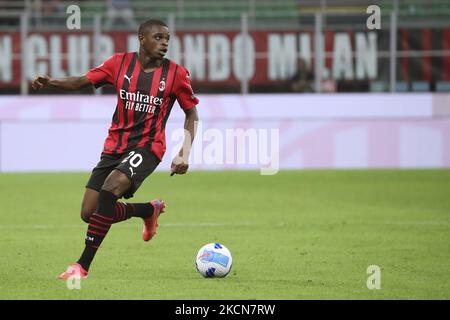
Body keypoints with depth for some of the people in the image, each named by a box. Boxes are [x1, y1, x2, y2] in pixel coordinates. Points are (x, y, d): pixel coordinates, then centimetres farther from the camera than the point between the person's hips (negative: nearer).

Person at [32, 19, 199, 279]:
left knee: (110, 188, -30)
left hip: (148, 147, -4)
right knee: (90, 214, 1)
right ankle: (151, 210, 31)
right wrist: (51, 82, -17)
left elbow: (192, 114, 3)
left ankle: (83, 266, -23)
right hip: (115, 146, 4)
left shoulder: (176, 74, -6)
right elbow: (83, 81, 3)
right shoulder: (120, 63, -1)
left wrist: (185, 153, -8)